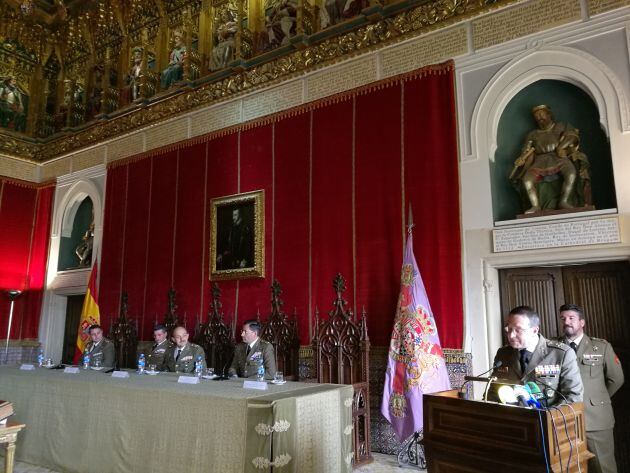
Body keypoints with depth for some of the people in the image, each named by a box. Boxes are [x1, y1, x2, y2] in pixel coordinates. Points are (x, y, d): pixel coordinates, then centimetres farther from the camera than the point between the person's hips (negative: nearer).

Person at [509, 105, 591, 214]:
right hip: (540, 161, 1)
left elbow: (572, 136, 7)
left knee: (572, 173, -35)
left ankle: (564, 201, -33)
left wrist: (562, 146, -13)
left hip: (559, 157, -1)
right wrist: (522, 159, -6)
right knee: (526, 179, -30)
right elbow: (526, 150, 17)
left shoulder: (562, 127, 25)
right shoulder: (533, 134, 29)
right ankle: (535, 206, -34)